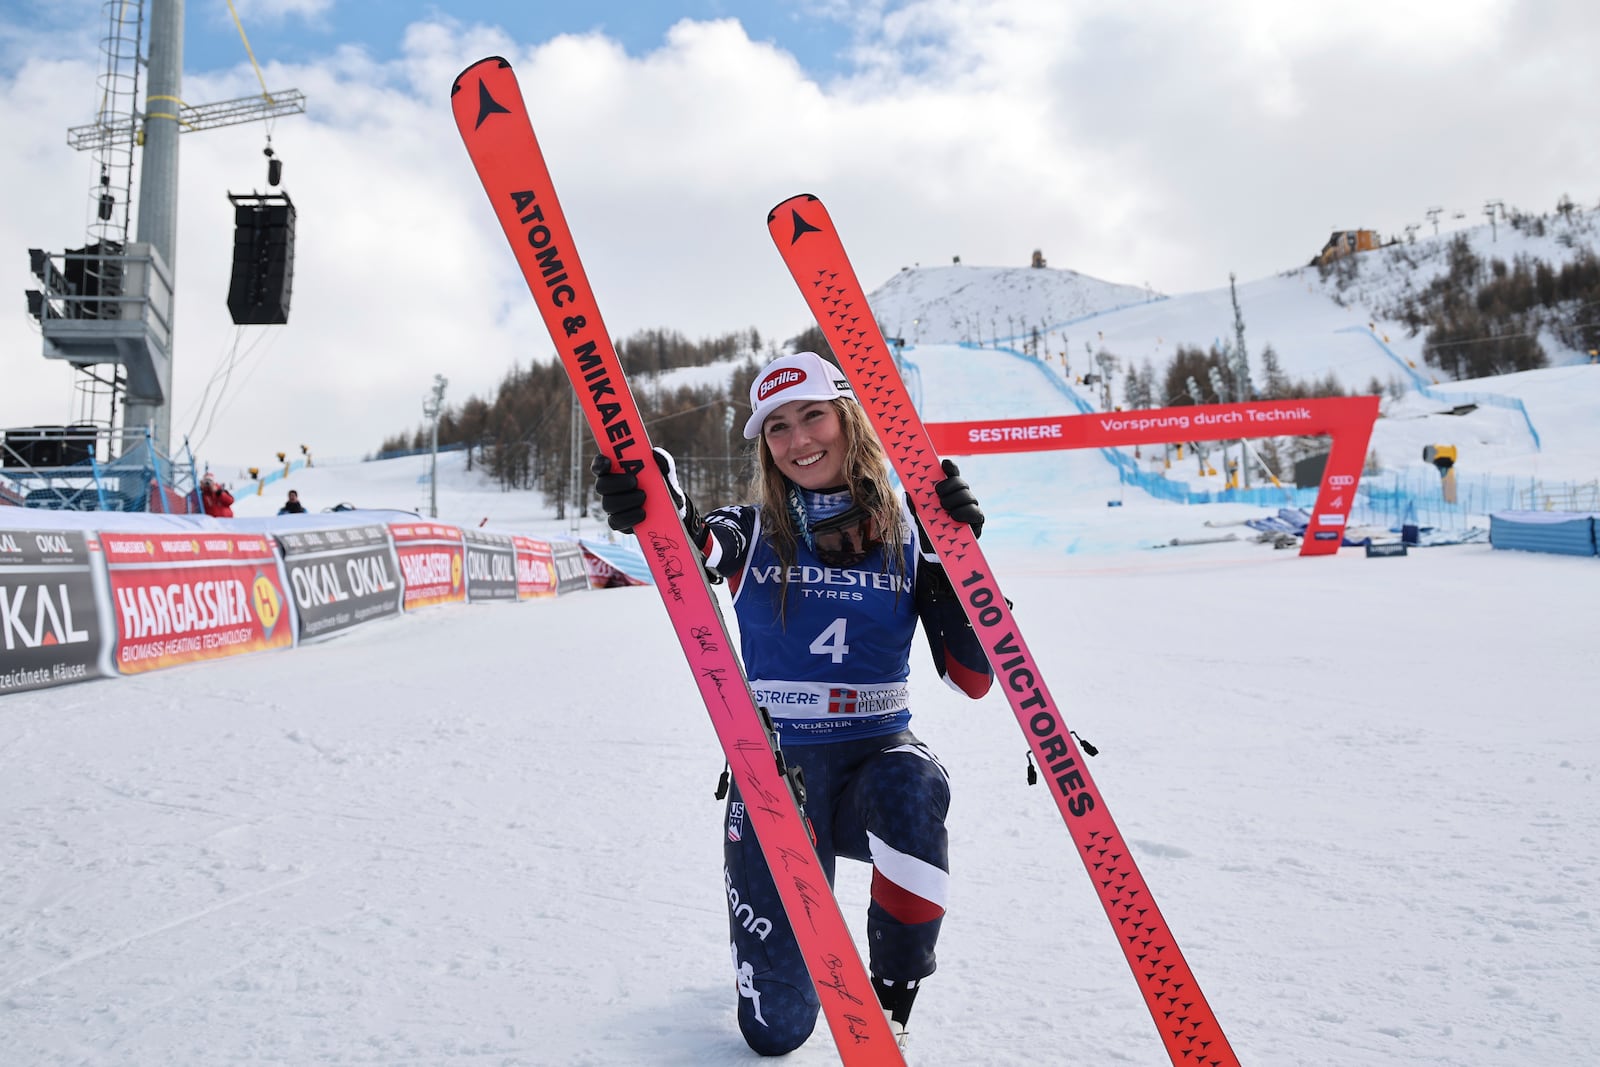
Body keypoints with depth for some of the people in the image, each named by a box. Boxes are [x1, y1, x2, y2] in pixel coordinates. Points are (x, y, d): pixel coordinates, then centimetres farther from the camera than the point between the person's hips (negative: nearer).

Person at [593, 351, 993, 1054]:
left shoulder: (906, 534, -1)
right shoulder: (753, 532, -3)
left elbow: (972, 678, -5)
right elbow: (696, 547, -29)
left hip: (876, 757, 1)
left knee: (913, 788, -38)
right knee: (776, 1029, 0)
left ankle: (891, 1015, -15)